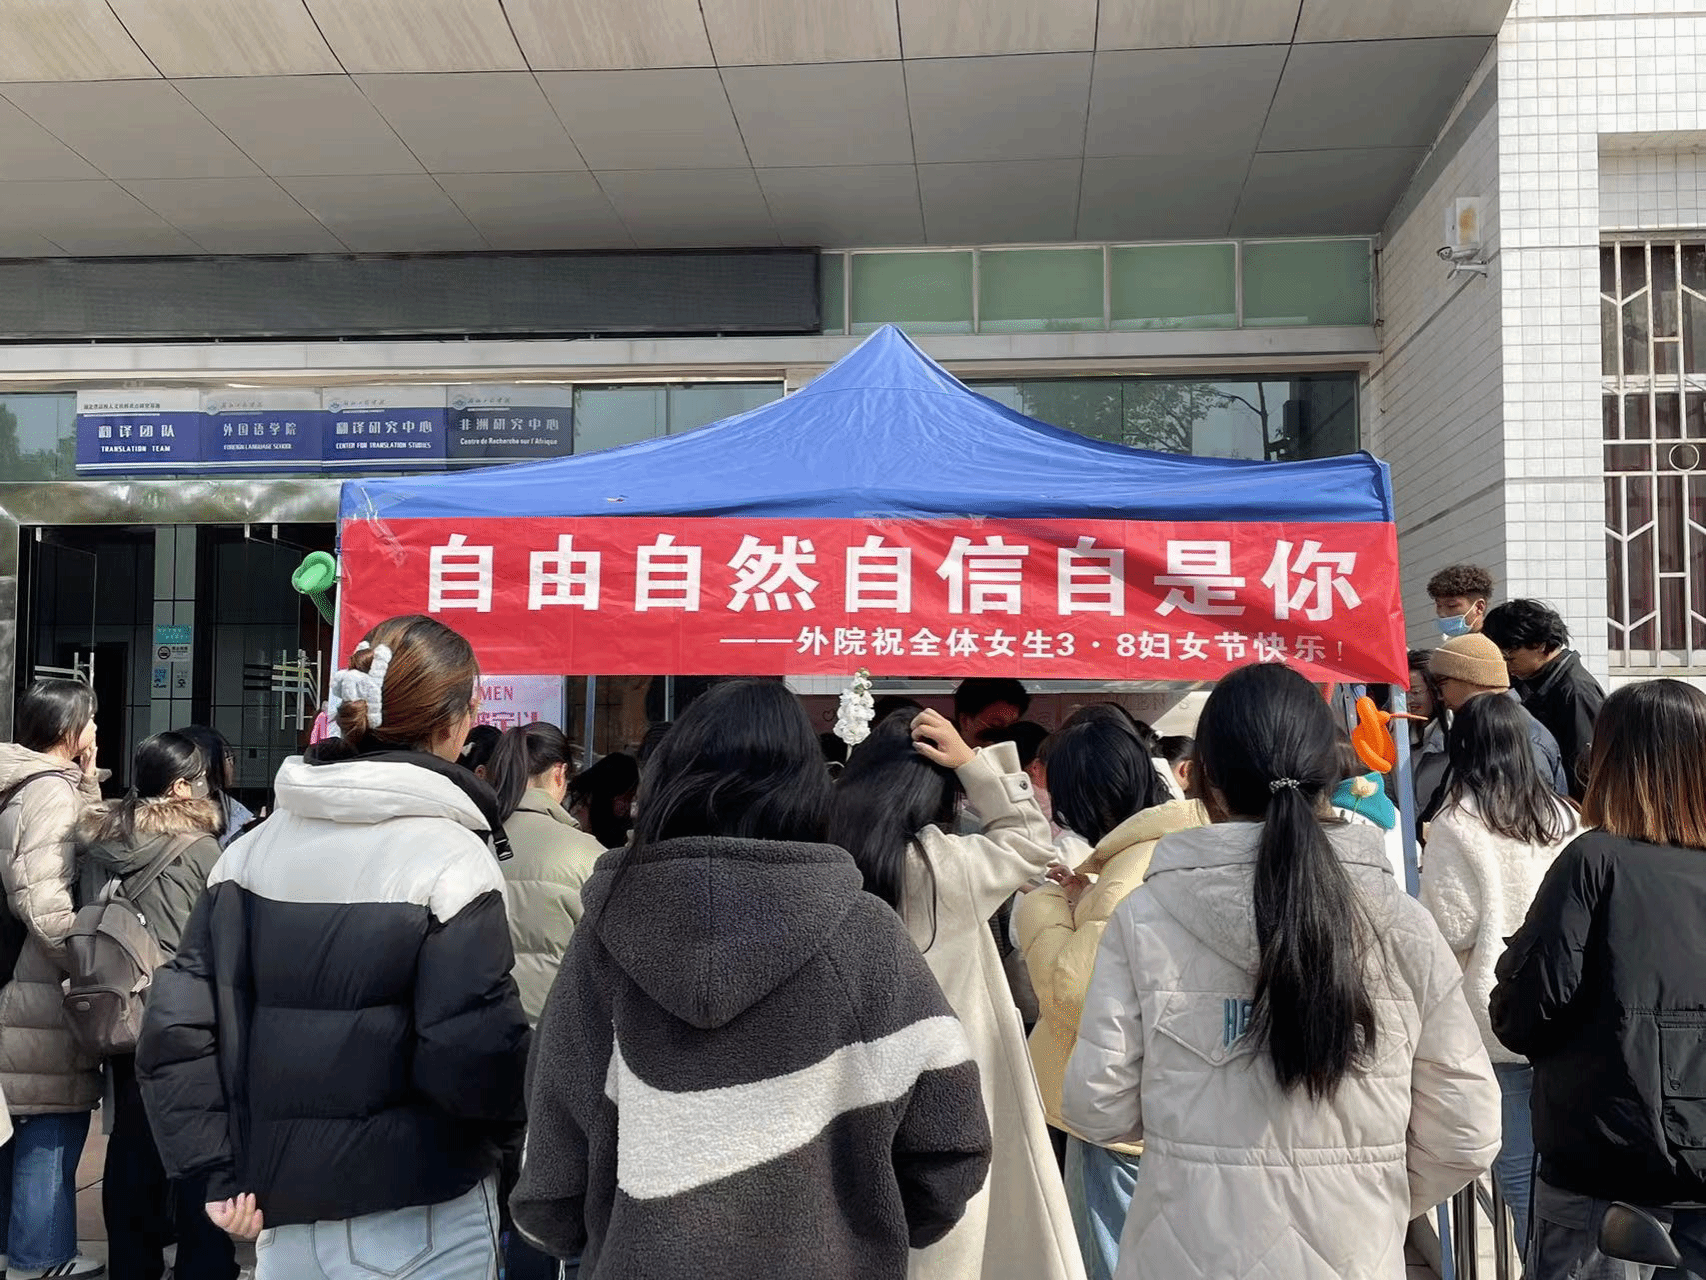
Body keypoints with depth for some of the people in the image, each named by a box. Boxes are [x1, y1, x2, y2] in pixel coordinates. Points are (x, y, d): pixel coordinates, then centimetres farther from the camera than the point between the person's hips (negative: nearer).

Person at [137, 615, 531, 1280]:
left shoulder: (252, 848, 1)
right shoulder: (450, 858, -17)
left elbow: (175, 1024, -1)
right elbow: (476, 1055, -21)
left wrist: (218, 1170, 3)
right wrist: (516, 1122, -1)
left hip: (282, 1214, 5)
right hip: (416, 1224, -5)